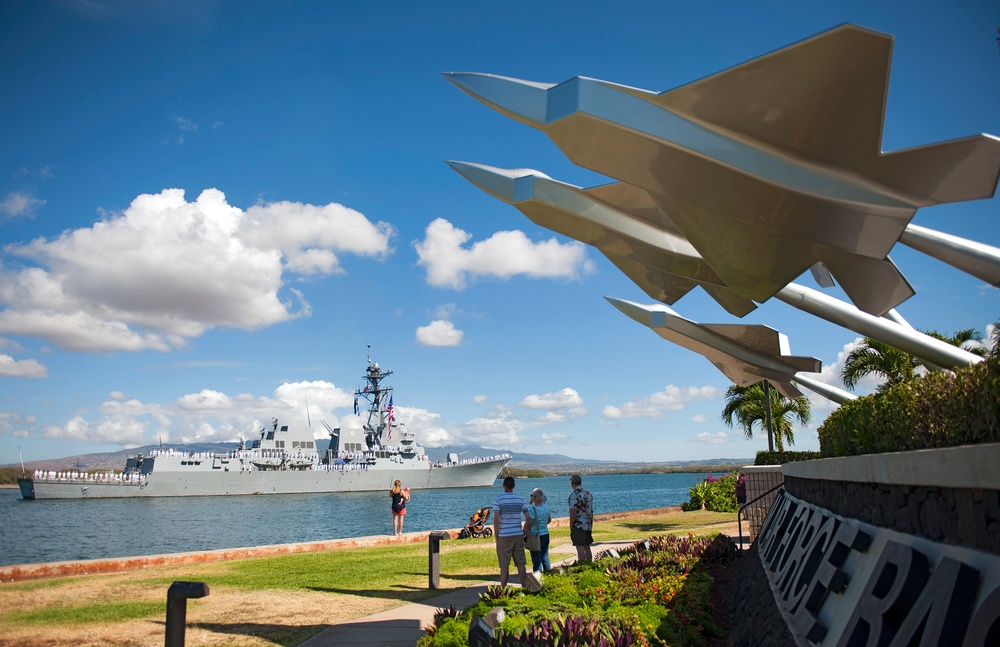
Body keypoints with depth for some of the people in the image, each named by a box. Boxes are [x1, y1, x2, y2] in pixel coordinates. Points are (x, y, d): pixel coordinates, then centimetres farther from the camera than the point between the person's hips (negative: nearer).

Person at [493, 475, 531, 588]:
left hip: (504, 536, -3)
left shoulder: (498, 500, -7)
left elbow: (496, 519, -12)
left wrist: (496, 535, -2)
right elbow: (528, 518, 1)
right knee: (521, 563, 10)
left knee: (504, 565, 3)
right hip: (518, 535, 3)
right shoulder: (520, 499, 3)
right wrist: (524, 532, 11)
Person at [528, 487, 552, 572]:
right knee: (545, 558, 19)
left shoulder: (531, 509, -21)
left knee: (536, 560, 3)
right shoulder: (546, 507, -2)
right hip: (546, 535, 6)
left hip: (535, 537, -6)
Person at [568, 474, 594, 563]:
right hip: (588, 525, 8)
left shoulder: (574, 494, -14)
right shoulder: (588, 494, 11)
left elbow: (573, 511, -19)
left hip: (578, 525, -8)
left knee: (580, 548, -6)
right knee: (587, 547, 14)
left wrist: (571, 526, -12)